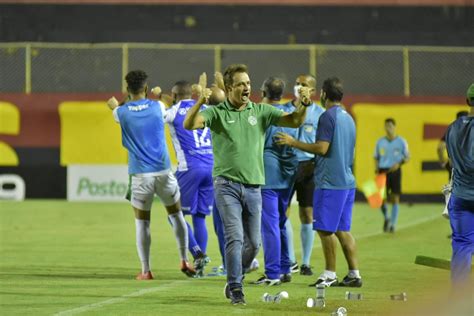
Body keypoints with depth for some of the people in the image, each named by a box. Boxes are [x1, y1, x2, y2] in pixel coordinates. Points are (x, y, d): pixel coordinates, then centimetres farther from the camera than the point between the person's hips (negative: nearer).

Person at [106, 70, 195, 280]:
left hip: (140, 174, -1)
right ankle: (184, 261, 16)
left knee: (142, 222, 5)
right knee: (176, 215, 17)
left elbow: (112, 103, 22)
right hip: (163, 171, 1)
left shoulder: (122, 112, -2)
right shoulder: (157, 107, -1)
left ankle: (146, 270, 4)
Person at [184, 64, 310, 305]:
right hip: (227, 184, -4)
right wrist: (200, 102, -33)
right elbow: (189, 124, -16)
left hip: (253, 187, 4)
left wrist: (303, 105, -18)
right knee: (235, 237, -13)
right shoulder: (217, 112, -1)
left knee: (253, 243, 6)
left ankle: (233, 281, 26)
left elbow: (295, 121, 3)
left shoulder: (261, 111, 8)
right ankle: (235, 289, -6)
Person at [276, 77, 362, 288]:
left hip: (329, 182, -8)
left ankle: (330, 274, -1)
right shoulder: (348, 118, 16)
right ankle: (354, 274, 7)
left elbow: (322, 148, -18)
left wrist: (293, 142, -10)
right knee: (342, 230, 10)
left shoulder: (328, 116, -11)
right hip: (347, 181, 8)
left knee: (325, 229, -2)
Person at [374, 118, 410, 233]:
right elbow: (376, 157, 14)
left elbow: (407, 157, 4)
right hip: (383, 171, 2)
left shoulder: (401, 142, 1)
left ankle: (393, 224, 5)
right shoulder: (380, 142, 7)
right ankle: (386, 218, 23)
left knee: (395, 198, -3)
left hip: (395, 171, -2)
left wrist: (399, 163, -14)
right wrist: (376, 168, -4)